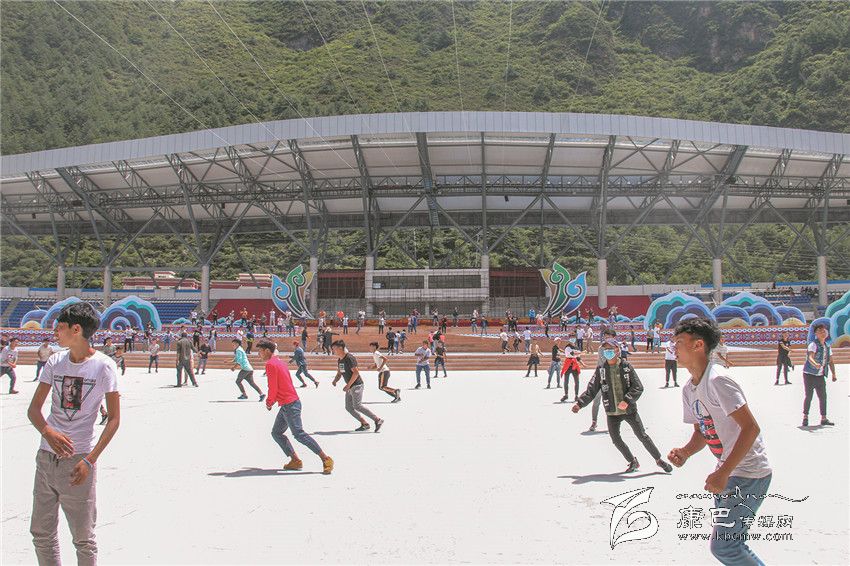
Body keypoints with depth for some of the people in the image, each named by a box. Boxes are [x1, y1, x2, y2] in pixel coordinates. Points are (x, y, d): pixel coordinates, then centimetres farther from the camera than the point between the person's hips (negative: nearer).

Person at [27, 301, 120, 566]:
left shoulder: (103, 366, -8)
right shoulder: (55, 361, 6)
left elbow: (114, 418, -6)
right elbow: (34, 409, 6)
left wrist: (90, 460, -15)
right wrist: (48, 432, -17)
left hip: (77, 461, -5)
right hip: (46, 456, 5)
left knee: (83, 539, 4)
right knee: (41, 535, 13)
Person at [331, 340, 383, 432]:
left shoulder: (349, 358, -17)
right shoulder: (339, 360, 13)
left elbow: (356, 373, -22)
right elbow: (339, 373, 21)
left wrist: (348, 385, -21)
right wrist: (335, 380, 0)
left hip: (356, 385, -10)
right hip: (350, 387, 10)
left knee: (357, 406, -15)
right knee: (348, 407, 5)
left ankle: (378, 419, -10)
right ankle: (364, 424, 10)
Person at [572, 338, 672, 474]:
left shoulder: (626, 367, -6)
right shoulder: (601, 370, -1)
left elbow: (638, 387, -10)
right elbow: (591, 390, 1)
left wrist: (627, 401, -24)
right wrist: (579, 403, -11)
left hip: (629, 410, -2)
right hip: (612, 412, 2)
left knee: (642, 436, 3)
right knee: (616, 440, 1)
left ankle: (659, 460, 21)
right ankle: (633, 462, 23)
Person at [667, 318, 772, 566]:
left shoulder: (717, 380, -21)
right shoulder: (689, 389, 8)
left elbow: (751, 428, -25)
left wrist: (723, 474, -27)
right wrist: (685, 452, -6)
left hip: (749, 473, -9)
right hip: (728, 472, 9)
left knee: (722, 546, -12)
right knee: (730, 542, 14)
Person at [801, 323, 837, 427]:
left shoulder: (827, 347, 11)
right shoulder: (813, 345, -12)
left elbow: (831, 362, 16)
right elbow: (810, 357, -28)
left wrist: (833, 374, 10)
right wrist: (815, 364, -48)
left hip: (820, 376, 6)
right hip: (810, 374, -6)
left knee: (823, 396, 6)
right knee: (808, 396, -1)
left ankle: (823, 418, 14)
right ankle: (805, 417, 9)